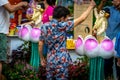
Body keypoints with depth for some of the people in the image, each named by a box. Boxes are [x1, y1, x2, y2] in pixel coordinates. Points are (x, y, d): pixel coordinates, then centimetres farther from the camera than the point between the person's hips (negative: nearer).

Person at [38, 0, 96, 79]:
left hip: (50, 60, 6)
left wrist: (42, 58, 19)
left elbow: (40, 45, 7)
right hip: (61, 61, -6)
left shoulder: (44, 26, 2)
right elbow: (82, 18, -11)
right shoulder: (62, 26, -14)